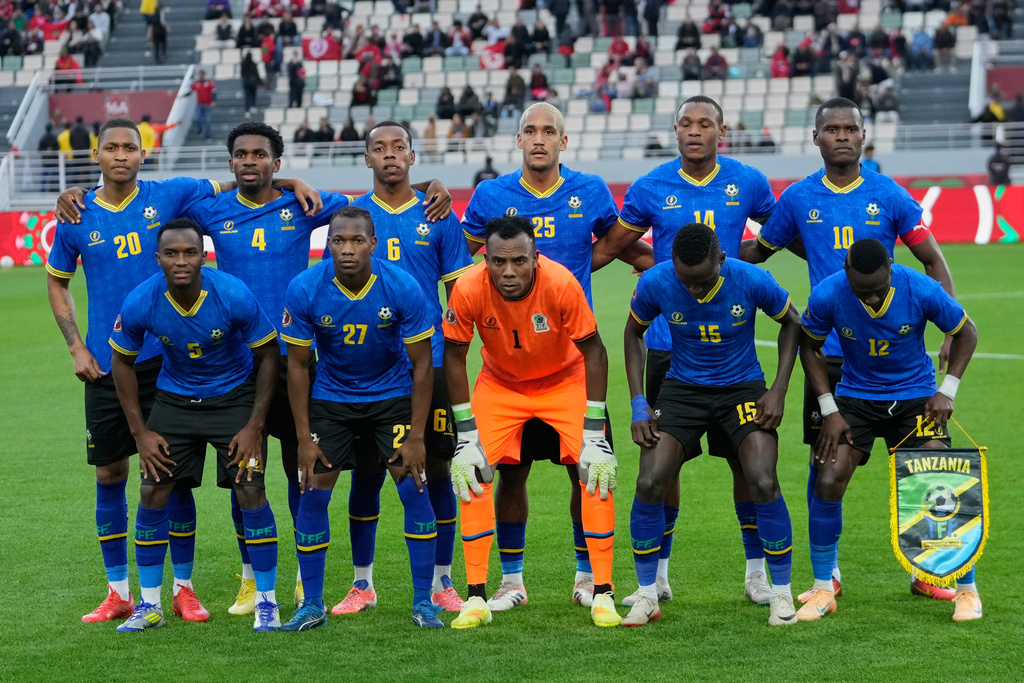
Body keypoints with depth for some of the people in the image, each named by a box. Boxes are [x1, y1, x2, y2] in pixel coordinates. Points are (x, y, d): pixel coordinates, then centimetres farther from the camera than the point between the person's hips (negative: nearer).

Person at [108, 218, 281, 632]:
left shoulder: (235, 296, -26)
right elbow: (122, 362, -2)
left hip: (234, 396, -2)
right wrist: (140, 432, -5)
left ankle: (266, 602, 2)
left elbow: (267, 355, -11)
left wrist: (254, 427, -13)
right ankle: (149, 605, 10)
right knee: (153, 492, -4)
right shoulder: (140, 304, -21)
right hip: (174, 398, 2)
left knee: (250, 490, -12)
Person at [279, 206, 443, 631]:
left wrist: (416, 436, -14)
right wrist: (304, 438, -10)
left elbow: (422, 364, -11)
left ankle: (423, 602, 1)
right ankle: (312, 605, 7)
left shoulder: (403, 289, -21)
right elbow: (297, 365, -8)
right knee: (312, 493, -6)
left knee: (414, 487, -10)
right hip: (330, 397, 1)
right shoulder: (304, 290, -20)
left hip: (392, 394, -1)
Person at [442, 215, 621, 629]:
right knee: (472, 472, -13)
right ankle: (477, 598, -4)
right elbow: (454, 357, -12)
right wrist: (467, 434, -14)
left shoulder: (561, 284, -32)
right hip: (500, 383, 1)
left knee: (596, 471, -16)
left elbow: (593, 352, -19)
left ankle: (602, 594, -6)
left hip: (565, 380, -1)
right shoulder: (468, 289, -28)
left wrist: (594, 432, -20)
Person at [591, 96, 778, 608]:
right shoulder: (650, 189, 2)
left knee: (746, 455, 1)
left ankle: (757, 570, 13)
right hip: (668, 341, 0)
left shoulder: (747, 183, 2)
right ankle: (657, 573, 15)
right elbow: (606, 248, 8)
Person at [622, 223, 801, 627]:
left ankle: (781, 593, 1)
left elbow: (791, 323, -1)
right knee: (650, 483, -14)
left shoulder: (751, 281, -21)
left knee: (763, 483, -19)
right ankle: (647, 596, 4)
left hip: (743, 388, -1)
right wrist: (638, 406, -4)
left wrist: (778, 391, -8)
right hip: (683, 390, 1)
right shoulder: (655, 283, -18)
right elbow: (634, 334, 3)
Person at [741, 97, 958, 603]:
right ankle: (827, 573, 15)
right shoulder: (798, 199, 4)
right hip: (827, 350, 1)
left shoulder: (889, 195, 0)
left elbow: (933, 262, 4)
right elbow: (758, 249, 17)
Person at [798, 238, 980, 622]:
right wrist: (829, 409, -9)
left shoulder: (920, 290, -23)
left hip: (915, 396, -1)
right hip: (855, 397, 1)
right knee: (827, 483, -11)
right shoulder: (827, 295, -21)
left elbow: (965, 332, -5)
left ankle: (967, 590, 5)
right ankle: (822, 590, 6)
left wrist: (947, 391, -12)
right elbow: (809, 346, -2)